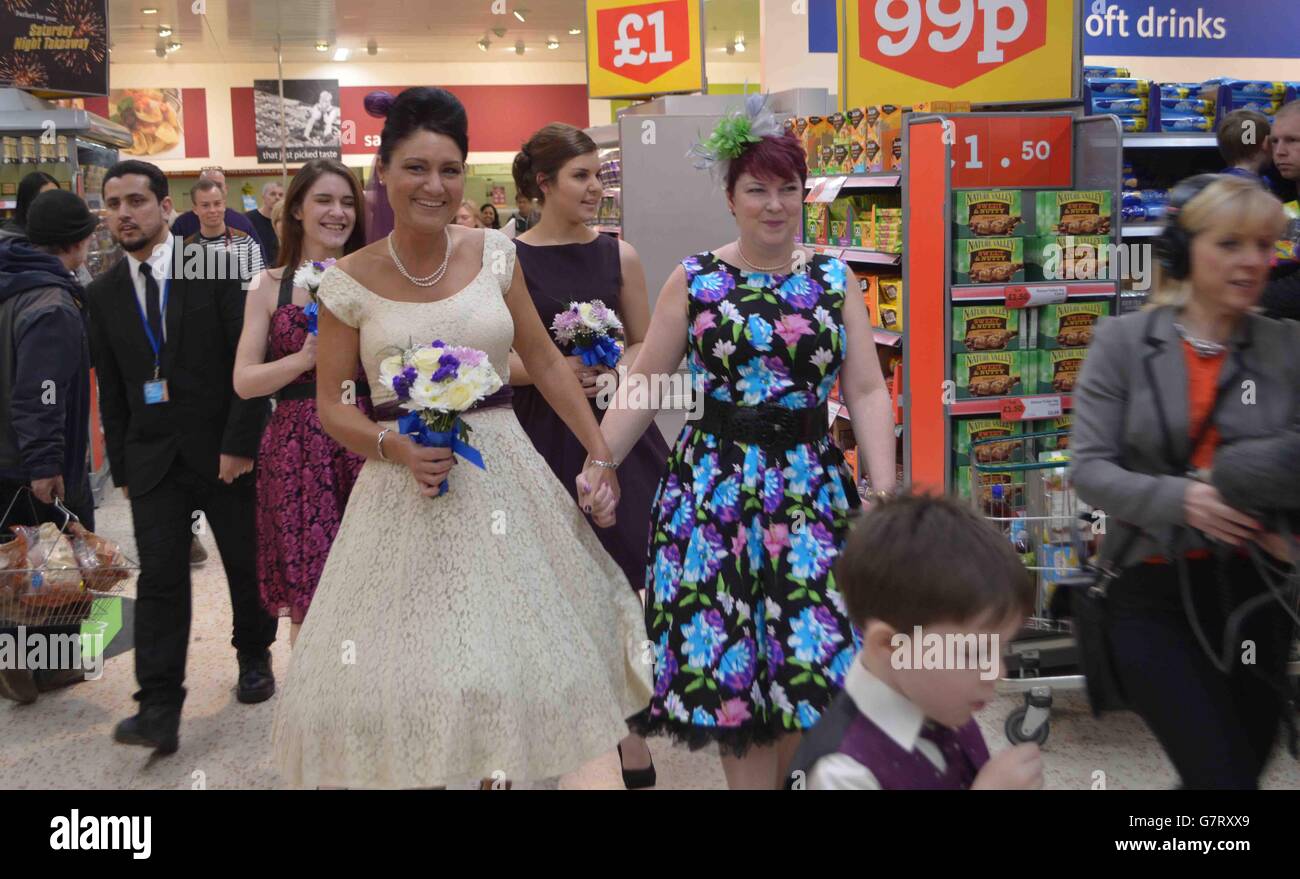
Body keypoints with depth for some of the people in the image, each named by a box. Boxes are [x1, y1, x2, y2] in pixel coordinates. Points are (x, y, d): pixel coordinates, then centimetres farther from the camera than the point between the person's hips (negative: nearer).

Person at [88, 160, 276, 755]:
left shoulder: (215, 267, -4)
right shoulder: (104, 294, 7)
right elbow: (110, 389, 12)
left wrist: (240, 442, -13)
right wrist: (121, 467, 9)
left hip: (224, 449, -2)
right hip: (152, 458, 2)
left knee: (246, 562, 11)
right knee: (158, 577, -4)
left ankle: (254, 657, 33)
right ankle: (159, 708, -4)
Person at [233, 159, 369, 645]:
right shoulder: (270, 286, 6)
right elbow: (244, 381, 0)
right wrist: (305, 358, -13)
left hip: (366, 444, 1)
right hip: (298, 448, 0)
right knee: (308, 598, 2)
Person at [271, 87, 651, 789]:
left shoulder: (493, 254, 1)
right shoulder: (351, 281, -3)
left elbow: (545, 362, 7)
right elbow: (330, 402, 2)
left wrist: (600, 454, 5)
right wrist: (393, 447, -16)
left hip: (503, 476, 2)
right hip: (404, 483, -1)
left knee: (513, 648, 8)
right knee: (404, 669, 1)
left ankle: (504, 768, 32)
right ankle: (420, 769, 25)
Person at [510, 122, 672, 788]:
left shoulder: (618, 255, 5)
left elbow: (644, 346, 12)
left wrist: (614, 377, -8)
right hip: (539, 434, -1)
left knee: (623, 581, -1)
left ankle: (635, 748, 11)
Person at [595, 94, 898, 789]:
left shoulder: (835, 281, 6)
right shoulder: (694, 280, 3)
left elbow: (867, 392, 3)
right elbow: (642, 388, 4)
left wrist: (885, 492, -6)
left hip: (811, 485, 1)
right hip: (714, 484, -1)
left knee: (808, 657, 2)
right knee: (729, 662, 1)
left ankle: (780, 771, 26)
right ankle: (749, 776, 18)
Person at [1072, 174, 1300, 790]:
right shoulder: (1123, 340, -5)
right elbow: (1089, 468, -10)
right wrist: (1182, 499, -25)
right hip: (1153, 592, -3)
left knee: (1249, 760, 18)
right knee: (1223, 775, -8)